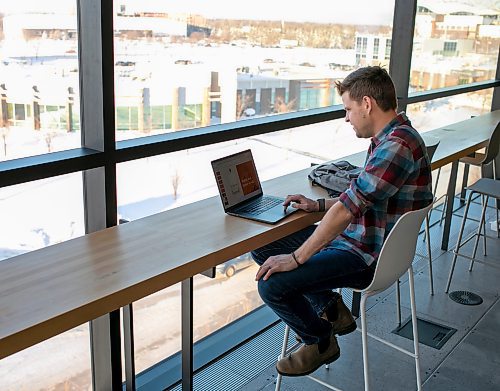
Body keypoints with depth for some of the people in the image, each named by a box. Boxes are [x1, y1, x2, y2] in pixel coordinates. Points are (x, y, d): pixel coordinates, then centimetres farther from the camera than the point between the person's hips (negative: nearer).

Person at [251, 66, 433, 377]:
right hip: (354, 236, 10)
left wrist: (296, 258, -24)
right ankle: (332, 310, 15)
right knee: (262, 246, 8)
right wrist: (318, 205, 9)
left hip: (367, 257, -10)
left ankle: (321, 342, 7)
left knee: (272, 284, -22)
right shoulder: (389, 138, 9)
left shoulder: (398, 145, -25)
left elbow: (348, 208, -28)